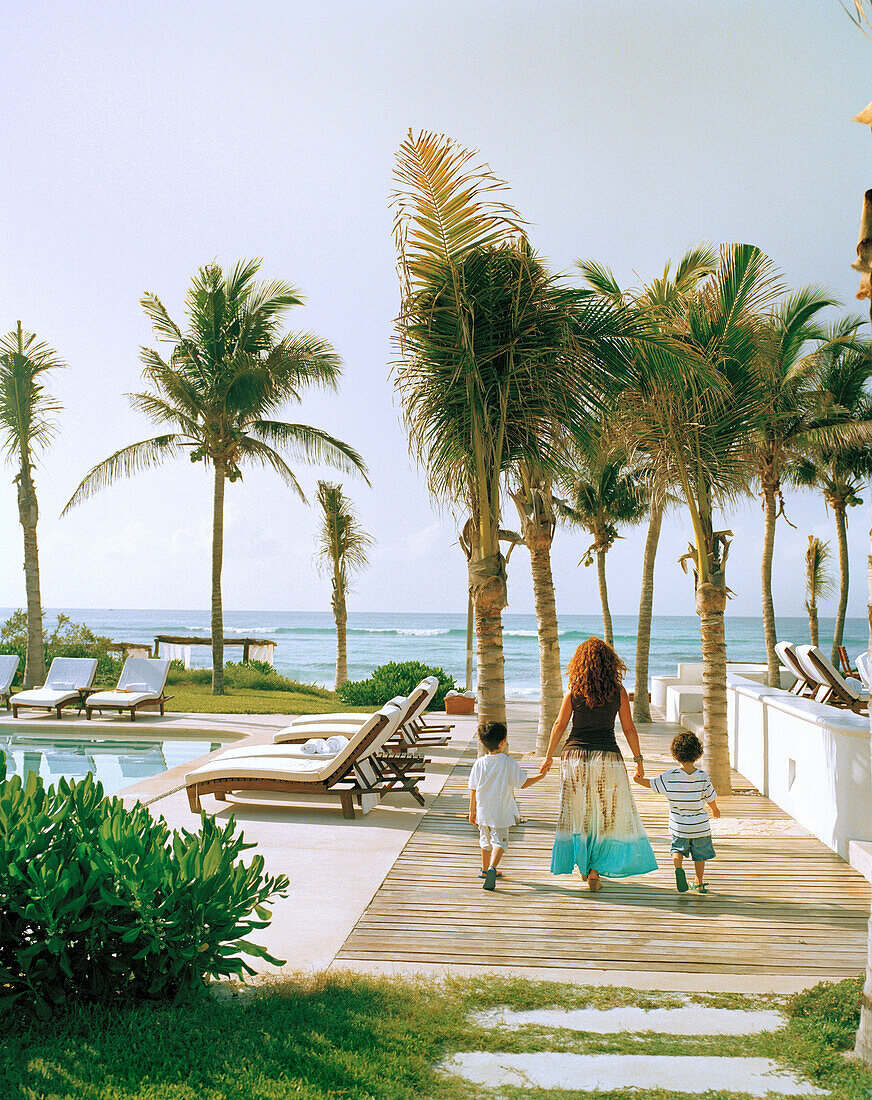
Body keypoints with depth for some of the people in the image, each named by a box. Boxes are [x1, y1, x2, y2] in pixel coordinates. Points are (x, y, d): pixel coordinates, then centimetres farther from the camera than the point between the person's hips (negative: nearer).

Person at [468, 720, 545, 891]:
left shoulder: (479, 763, -2)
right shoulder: (509, 762, -12)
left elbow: (473, 789, 4)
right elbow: (522, 783, -6)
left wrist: (472, 811, 14)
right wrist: (540, 776, 8)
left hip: (483, 811, 4)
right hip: (501, 812, -4)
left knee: (486, 841, 20)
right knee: (499, 842, -1)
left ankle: (485, 870, 35)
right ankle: (492, 868, -25)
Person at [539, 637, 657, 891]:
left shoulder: (574, 691, -3)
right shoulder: (618, 691, -3)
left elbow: (559, 725, 1)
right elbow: (629, 729, 0)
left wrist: (549, 756, 10)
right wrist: (638, 759, 9)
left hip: (575, 756, 1)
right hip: (607, 757, -1)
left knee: (578, 813, 14)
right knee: (608, 815, 10)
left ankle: (583, 866, 22)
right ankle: (595, 869, 4)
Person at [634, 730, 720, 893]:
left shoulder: (669, 777, -14)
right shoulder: (703, 777, -11)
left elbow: (650, 784, -5)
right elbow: (710, 798, 0)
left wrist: (638, 778, 14)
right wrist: (715, 810, 21)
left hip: (679, 826, -1)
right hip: (700, 826, 1)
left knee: (678, 849, 16)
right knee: (699, 854, 17)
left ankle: (678, 867, -12)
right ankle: (699, 883, 24)